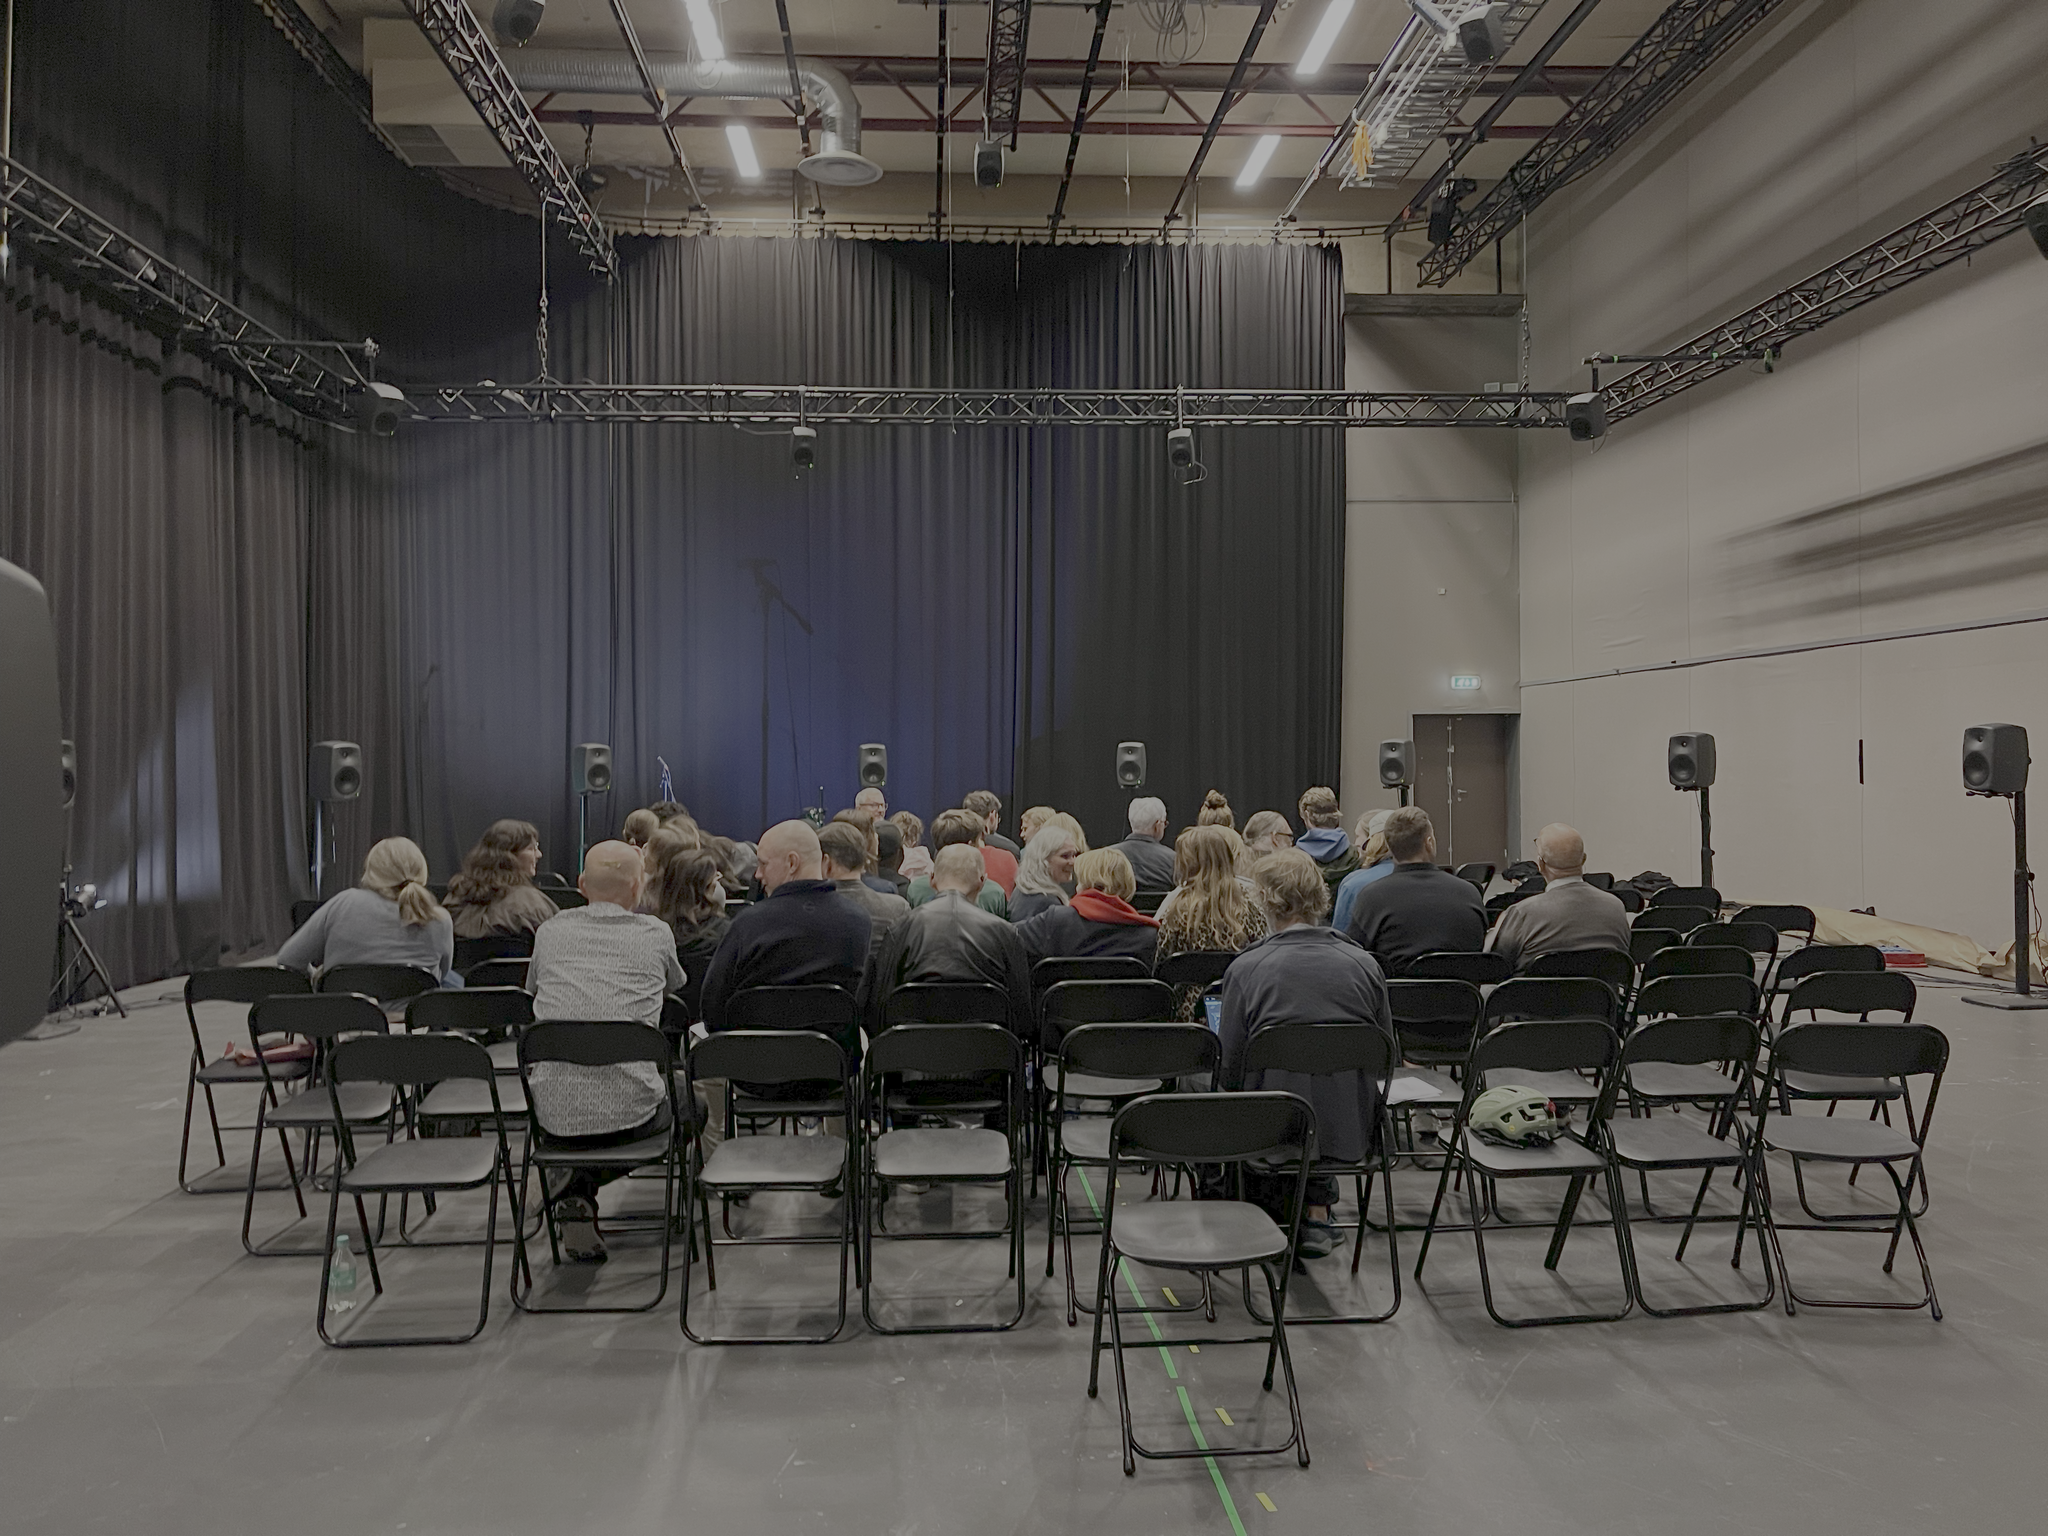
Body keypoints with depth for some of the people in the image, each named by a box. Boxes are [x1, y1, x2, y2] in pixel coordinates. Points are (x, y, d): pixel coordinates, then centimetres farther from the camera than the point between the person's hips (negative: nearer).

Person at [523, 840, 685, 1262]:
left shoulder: (551, 930, 9)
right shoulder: (657, 934, 4)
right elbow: (677, 987, 26)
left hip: (554, 1113, 3)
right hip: (629, 1112, -2)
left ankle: (577, 1192, 10)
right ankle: (582, 1187, 10)